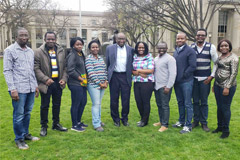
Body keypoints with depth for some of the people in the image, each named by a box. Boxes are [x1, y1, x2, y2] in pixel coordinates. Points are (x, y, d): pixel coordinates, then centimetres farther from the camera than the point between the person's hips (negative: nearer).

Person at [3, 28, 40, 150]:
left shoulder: (30, 51, 14)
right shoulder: (10, 50, -3)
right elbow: (7, 71, -7)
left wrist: (36, 85, 15)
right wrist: (12, 89, -14)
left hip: (31, 89, 6)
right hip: (18, 89, -5)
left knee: (27, 113, 14)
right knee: (19, 115, 2)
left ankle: (25, 134, 29)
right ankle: (19, 139, 15)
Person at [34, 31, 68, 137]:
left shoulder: (61, 51, 7)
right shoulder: (39, 52, -5)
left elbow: (65, 67, 9)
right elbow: (36, 68, -9)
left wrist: (64, 79, -3)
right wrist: (45, 79, -16)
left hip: (58, 82, 4)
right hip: (46, 83, -4)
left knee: (57, 105, 14)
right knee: (45, 106, 7)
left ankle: (56, 124, 30)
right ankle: (44, 127, 21)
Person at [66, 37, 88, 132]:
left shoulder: (81, 55, 15)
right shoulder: (72, 55, -12)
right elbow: (71, 71, -18)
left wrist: (85, 79, 9)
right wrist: (81, 79, -13)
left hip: (83, 83, 9)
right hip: (75, 84, -9)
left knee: (83, 102, 16)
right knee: (76, 104, 0)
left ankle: (78, 121, 31)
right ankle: (74, 125, 13)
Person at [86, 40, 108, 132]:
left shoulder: (101, 58, 14)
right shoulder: (89, 59, -7)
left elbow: (105, 70, 14)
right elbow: (91, 73, -15)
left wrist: (105, 81, 2)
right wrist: (99, 83, -14)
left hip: (102, 85, 6)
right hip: (93, 85, -6)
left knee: (99, 103, 14)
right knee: (96, 104, -4)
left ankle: (98, 120, 26)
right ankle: (96, 124, 3)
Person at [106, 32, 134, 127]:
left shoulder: (130, 49, 7)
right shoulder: (110, 48, 6)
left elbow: (132, 64, 10)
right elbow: (107, 63, 7)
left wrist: (131, 74, 2)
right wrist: (107, 76, 3)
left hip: (126, 76, 1)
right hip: (114, 76, 0)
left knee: (126, 99, 5)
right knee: (114, 99, 6)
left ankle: (125, 118, 22)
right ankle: (116, 119, 21)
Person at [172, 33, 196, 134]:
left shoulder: (190, 51, -10)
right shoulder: (175, 51, 13)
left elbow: (193, 66, -15)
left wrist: (183, 75, -12)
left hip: (186, 82, -7)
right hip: (177, 82, 7)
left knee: (187, 104, 0)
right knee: (180, 102, 17)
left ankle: (188, 125, 10)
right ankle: (181, 121, 31)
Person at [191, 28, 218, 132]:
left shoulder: (211, 47, -1)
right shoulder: (191, 47, 3)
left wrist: (211, 76, -5)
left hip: (205, 79, -1)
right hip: (194, 78, 2)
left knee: (204, 102, 5)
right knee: (195, 101, 9)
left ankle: (204, 123, 17)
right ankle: (196, 121, 22)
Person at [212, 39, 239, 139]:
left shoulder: (233, 58, -10)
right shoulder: (220, 57, 13)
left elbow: (234, 73, -14)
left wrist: (227, 87, -18)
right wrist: (215, 84, 17)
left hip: (227, 86, -7)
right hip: (218, 85, 7)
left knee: (225, 108, 0)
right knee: (219, 107, 14)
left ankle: (226, 130, 14)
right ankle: (219, 127, 28)